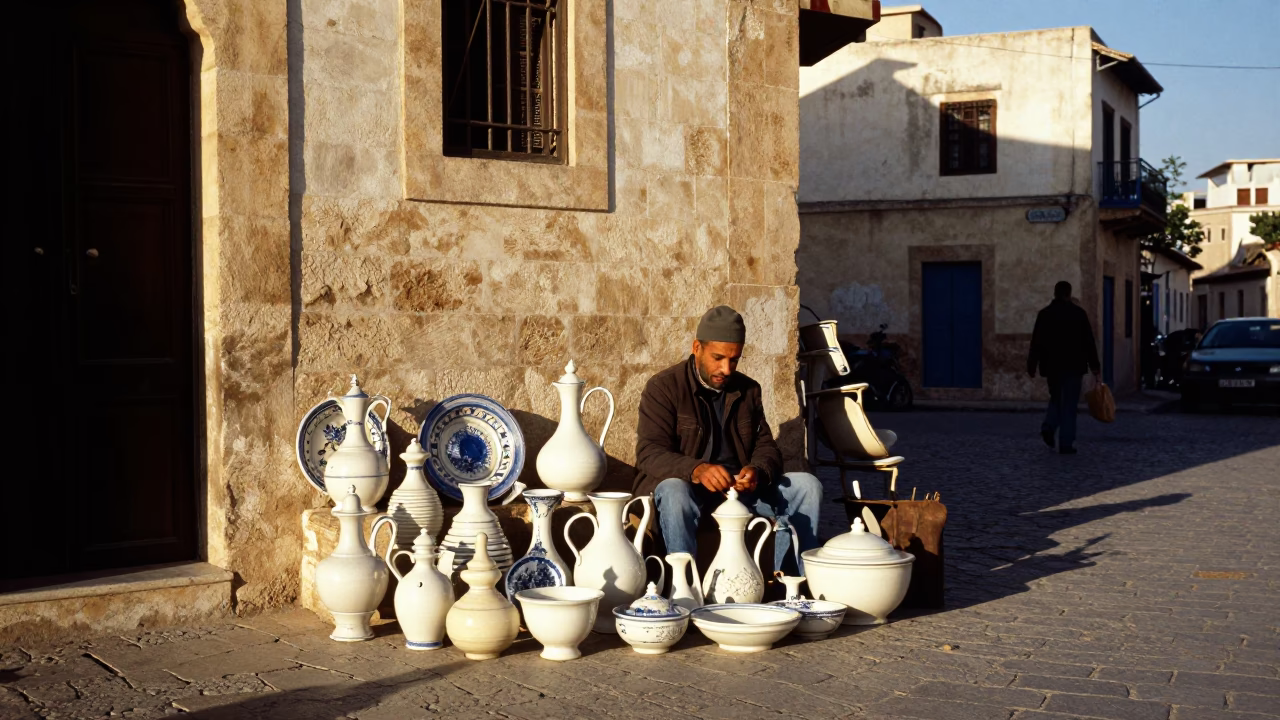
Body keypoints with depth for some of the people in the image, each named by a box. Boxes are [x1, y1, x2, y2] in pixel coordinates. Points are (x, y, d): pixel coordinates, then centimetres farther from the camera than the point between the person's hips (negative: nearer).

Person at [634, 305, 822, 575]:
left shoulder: (748, 390, 12)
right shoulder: (663, 387, -6)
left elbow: (765, 446, 9)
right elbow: (649, 453, -16)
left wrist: (758, 471, -18)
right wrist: (697, 470, -36)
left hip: (738, 489, 5)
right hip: (687, 486, -5)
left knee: (807, 486, -11)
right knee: (674, 492, -39)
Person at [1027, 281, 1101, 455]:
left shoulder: (1044, 313, 1)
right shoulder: (1078, 313, -3)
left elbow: (1036, 343, 1)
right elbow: (1088, 342, -3)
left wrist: (1032, 366, 6)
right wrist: (1094, 366, 1)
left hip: (1052, 365, 2)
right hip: (1073, 366, -2)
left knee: (1056, 399, 20)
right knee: (1069, 405, 2)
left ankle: (1048, 427, -4)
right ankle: (1066, 444, -2)